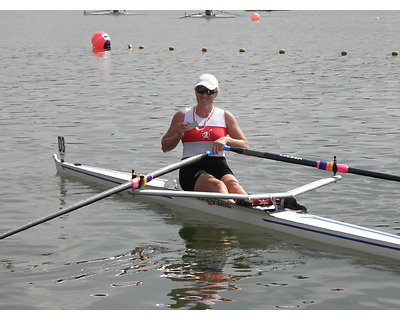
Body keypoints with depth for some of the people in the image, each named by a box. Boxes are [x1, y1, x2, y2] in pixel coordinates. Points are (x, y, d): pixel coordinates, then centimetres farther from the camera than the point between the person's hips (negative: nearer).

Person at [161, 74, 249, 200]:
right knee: (218, 186, -35)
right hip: (191, 168, -2)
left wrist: (226, 140, -10)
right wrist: (178, 135, -6)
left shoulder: (225, 116, 14)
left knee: (234, 186, -33)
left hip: (219, 167, 2)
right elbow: (165, 147, 14)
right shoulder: (183, 115, 12)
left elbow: (245, 145, 9)